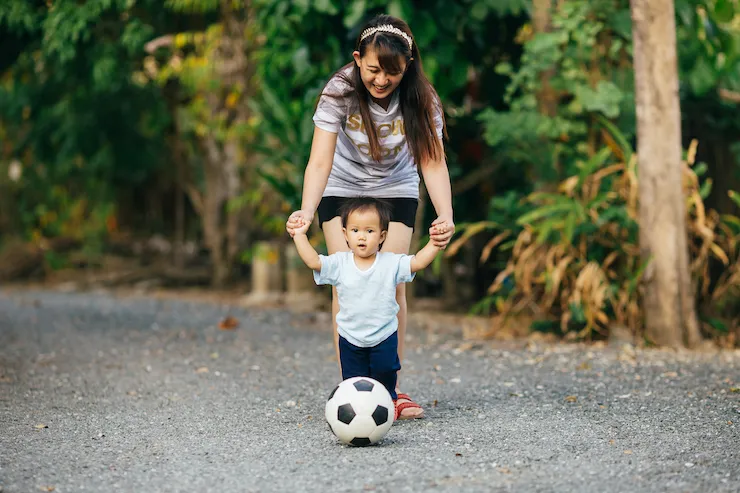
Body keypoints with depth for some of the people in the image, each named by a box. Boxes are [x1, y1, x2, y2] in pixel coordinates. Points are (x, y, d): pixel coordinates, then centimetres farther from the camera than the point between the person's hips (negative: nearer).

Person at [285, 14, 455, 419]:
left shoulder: (420, 98, -24)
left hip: (395, 191, 1)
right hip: (342, 189, -1)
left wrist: (445, 216, -46)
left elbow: (432, 162, -29)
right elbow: (320, 161, -33)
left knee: (392, 284, -9)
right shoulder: (339, 91, -27)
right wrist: (306, 211, -51)